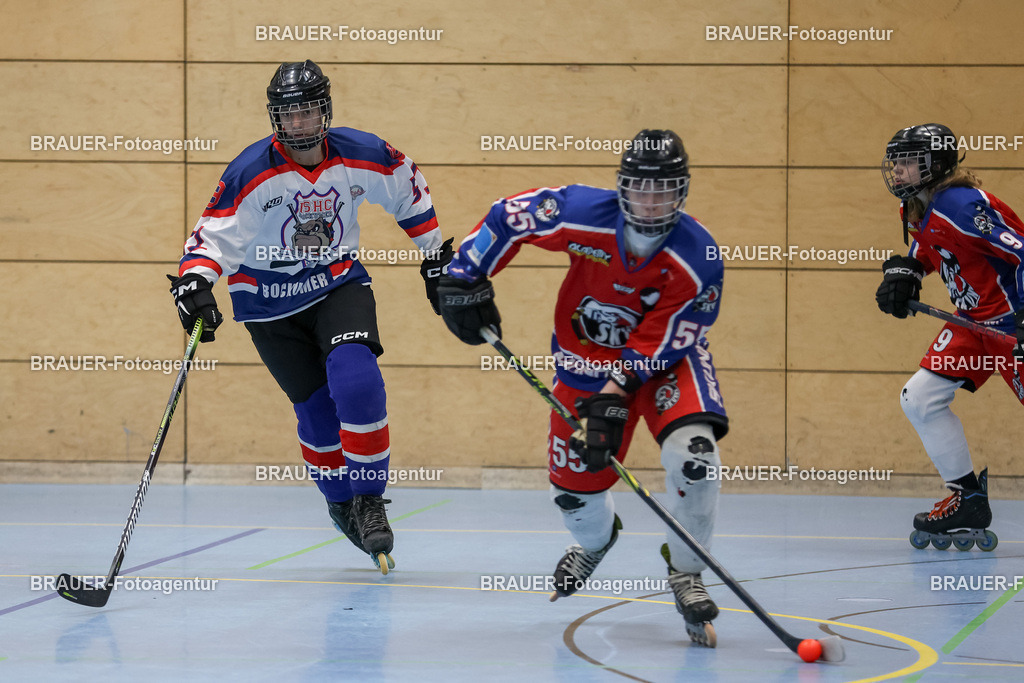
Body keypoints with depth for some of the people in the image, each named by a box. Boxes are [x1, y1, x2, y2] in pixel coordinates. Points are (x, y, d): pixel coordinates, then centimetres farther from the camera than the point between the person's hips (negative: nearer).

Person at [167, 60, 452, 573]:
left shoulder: (362, 156, -10)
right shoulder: (251, 174, -19)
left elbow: (408, 190, 8)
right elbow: (215, 235, -22)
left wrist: (436, 255, 13)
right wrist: (195, 282, -40)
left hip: (339, 285, 1)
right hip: (269, 303, -1)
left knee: (356, 382, -23)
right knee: (318, 410, 0)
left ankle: (369, 502, -10)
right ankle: (340, 502, 25)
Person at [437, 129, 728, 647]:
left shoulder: (698, 260, -28)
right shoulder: (581, 214, -25)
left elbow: (657, 346, -26)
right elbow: (508, 216, -9)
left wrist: (614, 399, -34)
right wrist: (463, 279, -11)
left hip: (667, 357, -2)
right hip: (586, 358, 2)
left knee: (693, 449, -29)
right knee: (572, 485, 5)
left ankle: (685, 570, -8)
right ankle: (595, 539, 45)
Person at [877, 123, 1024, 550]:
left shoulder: (961, 206, -23)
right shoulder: (918, 211, 6)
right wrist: (902, 274, 3)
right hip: (974, 319, 10)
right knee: (919, 399, 4)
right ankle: (968, 501, 10)